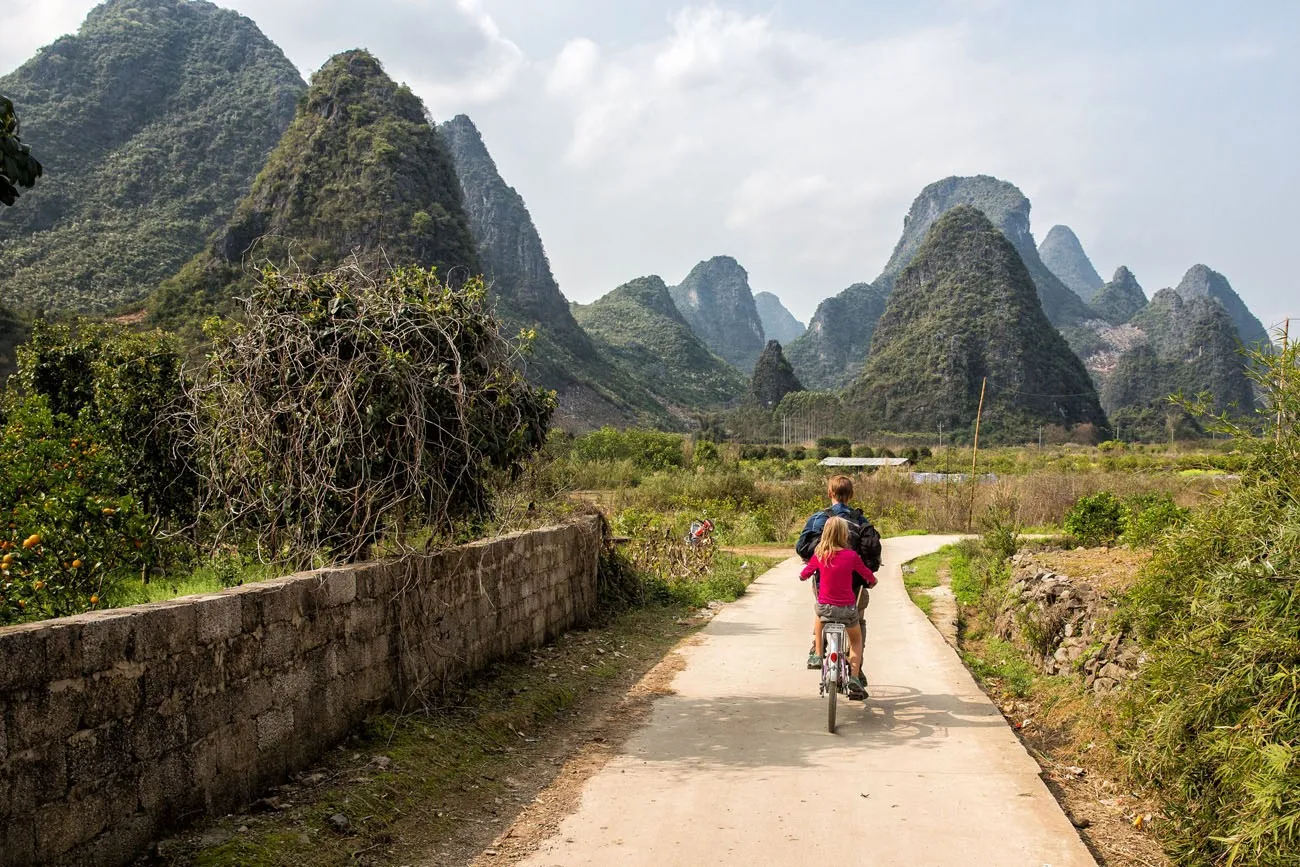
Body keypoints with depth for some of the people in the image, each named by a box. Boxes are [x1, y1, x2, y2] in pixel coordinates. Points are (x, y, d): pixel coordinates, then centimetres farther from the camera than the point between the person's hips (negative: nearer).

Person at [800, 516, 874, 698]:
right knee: (856, 641, 23)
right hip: (847, 608, -2)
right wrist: (872, 582, 25)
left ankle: (817, 654, 34)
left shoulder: (819, 555, -5)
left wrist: (803, 575, 34)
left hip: (825, 607, 2)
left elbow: (804, 575, 10)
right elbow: (869, 577, 2)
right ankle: (854, 678, 7)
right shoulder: (851, 556, -11)